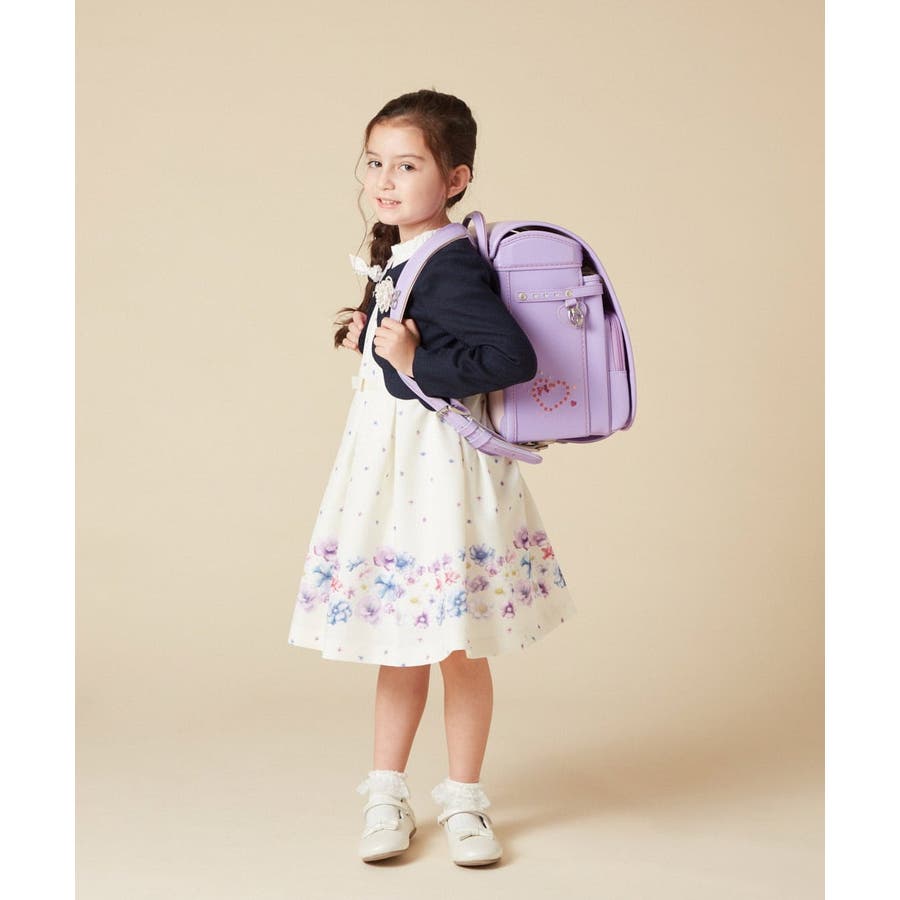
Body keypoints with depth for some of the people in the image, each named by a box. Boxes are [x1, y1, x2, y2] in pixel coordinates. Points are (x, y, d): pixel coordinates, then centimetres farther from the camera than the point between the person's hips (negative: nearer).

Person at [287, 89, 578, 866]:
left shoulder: (453, 268, -19)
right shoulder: (394, 256, 9)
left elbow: (513, 357, -30)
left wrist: (417, 365, -25)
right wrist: (368, 332, 8)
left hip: (441, 462, -8)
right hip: (386, 459, 8)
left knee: (459, 645, 6)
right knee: (398, 643, 15)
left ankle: (464, 800, 22)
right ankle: (387, 796, 26)